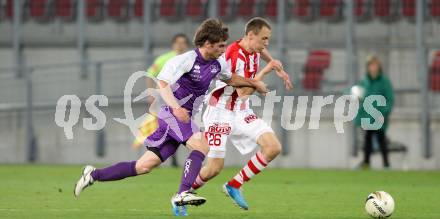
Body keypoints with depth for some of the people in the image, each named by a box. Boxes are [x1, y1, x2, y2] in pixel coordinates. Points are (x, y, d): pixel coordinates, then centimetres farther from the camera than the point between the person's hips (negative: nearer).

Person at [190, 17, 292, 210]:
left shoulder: (254, 50, 3)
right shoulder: (235, 55, -24)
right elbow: (243, 92, -30)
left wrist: (280, 71, 31)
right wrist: (265, 71, -28)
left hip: (241, 112, 8)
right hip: (220, 113, -8)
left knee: (273, 147, -9)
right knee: (214, 168, -12)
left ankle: (234, 186, 1)